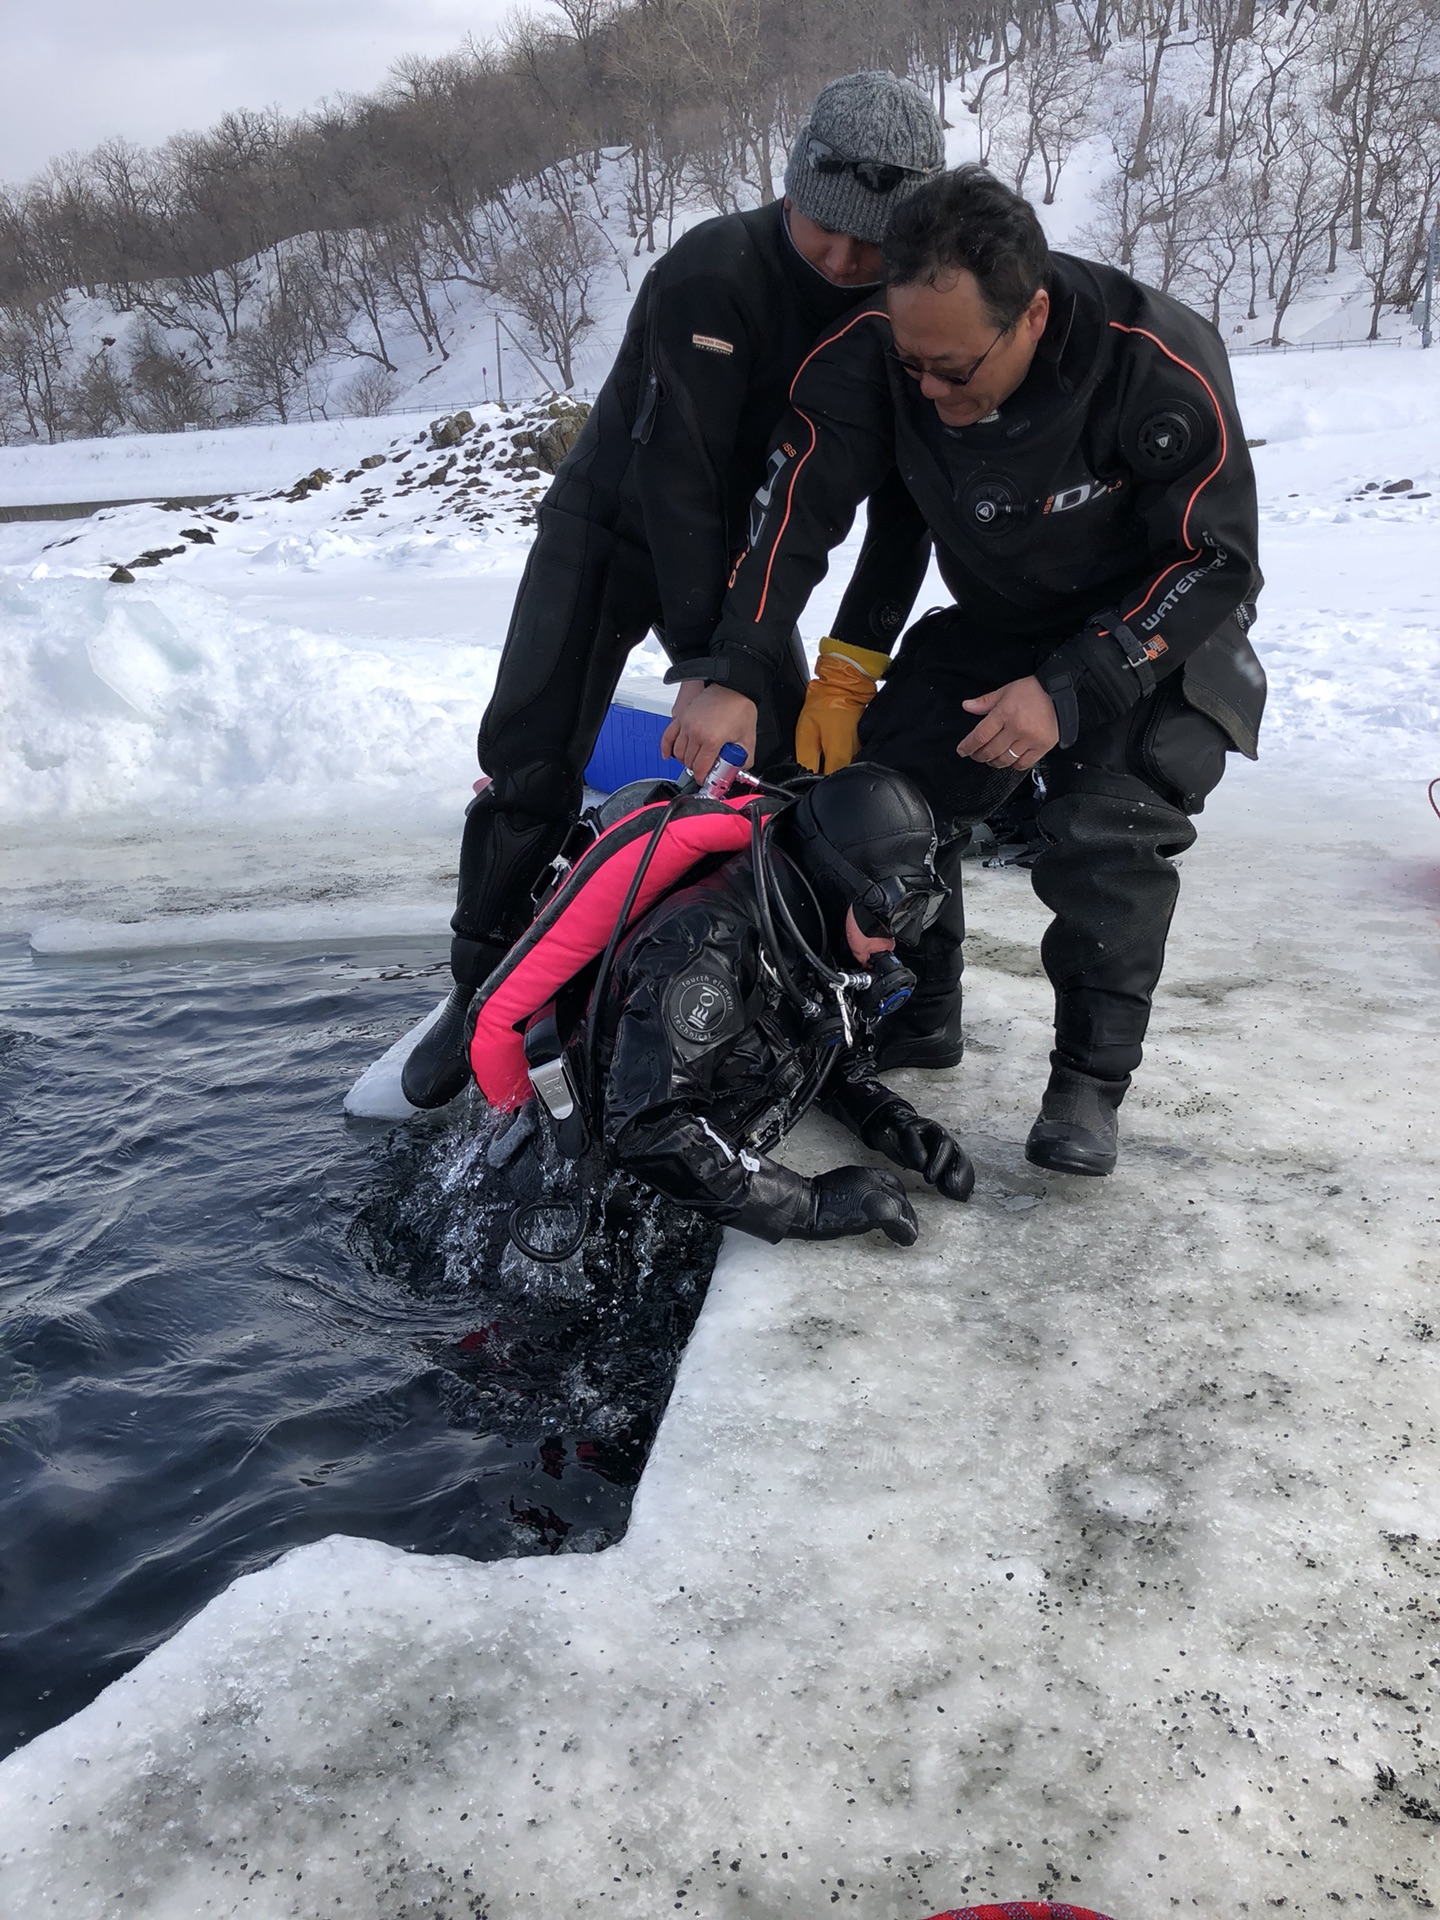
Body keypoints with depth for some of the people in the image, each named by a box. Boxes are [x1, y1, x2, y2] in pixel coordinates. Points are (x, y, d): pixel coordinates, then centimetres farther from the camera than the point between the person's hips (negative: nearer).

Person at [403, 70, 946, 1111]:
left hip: (736, 546, 4)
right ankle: (481, 992, 0)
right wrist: (701, 659, -34)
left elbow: (906, 505, -11)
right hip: (612, 528, -4)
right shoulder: (712, 274, -27)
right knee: (534, 759, -13)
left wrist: (852, 664, -21)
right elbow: (678, 471, -31)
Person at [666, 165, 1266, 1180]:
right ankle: (920, 1016, 14)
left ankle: (1090, 1081, -4)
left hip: (1155, 631, -4)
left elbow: (1214, 562, -24)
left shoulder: (1162, 366, -32)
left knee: (1106, 837, -23)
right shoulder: (876, 354, -23)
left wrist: (1071, 692, -31)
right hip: (992, 627, 4)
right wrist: (735, 676, -27)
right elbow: (800, 512, -17)